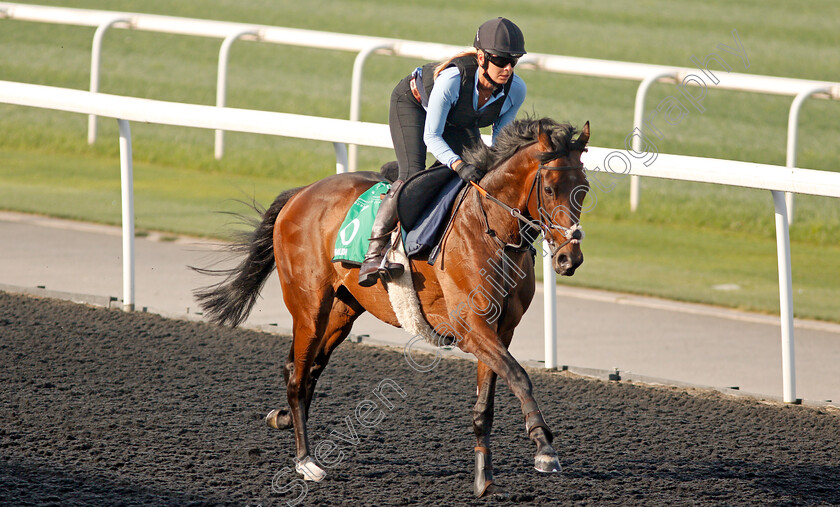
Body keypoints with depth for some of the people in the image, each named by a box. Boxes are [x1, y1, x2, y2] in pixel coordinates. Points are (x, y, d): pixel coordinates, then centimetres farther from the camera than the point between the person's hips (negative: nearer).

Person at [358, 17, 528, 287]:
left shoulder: (516, 89, -28)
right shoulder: (453, 78, -42)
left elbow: (501, 137, -10)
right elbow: (431, 136, -35)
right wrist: (458, 165, -50)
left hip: (458, 121, 6)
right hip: (412, 103, -6)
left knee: (478, 175, -10)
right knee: (412, 176, -23)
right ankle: (375, 253, -24)